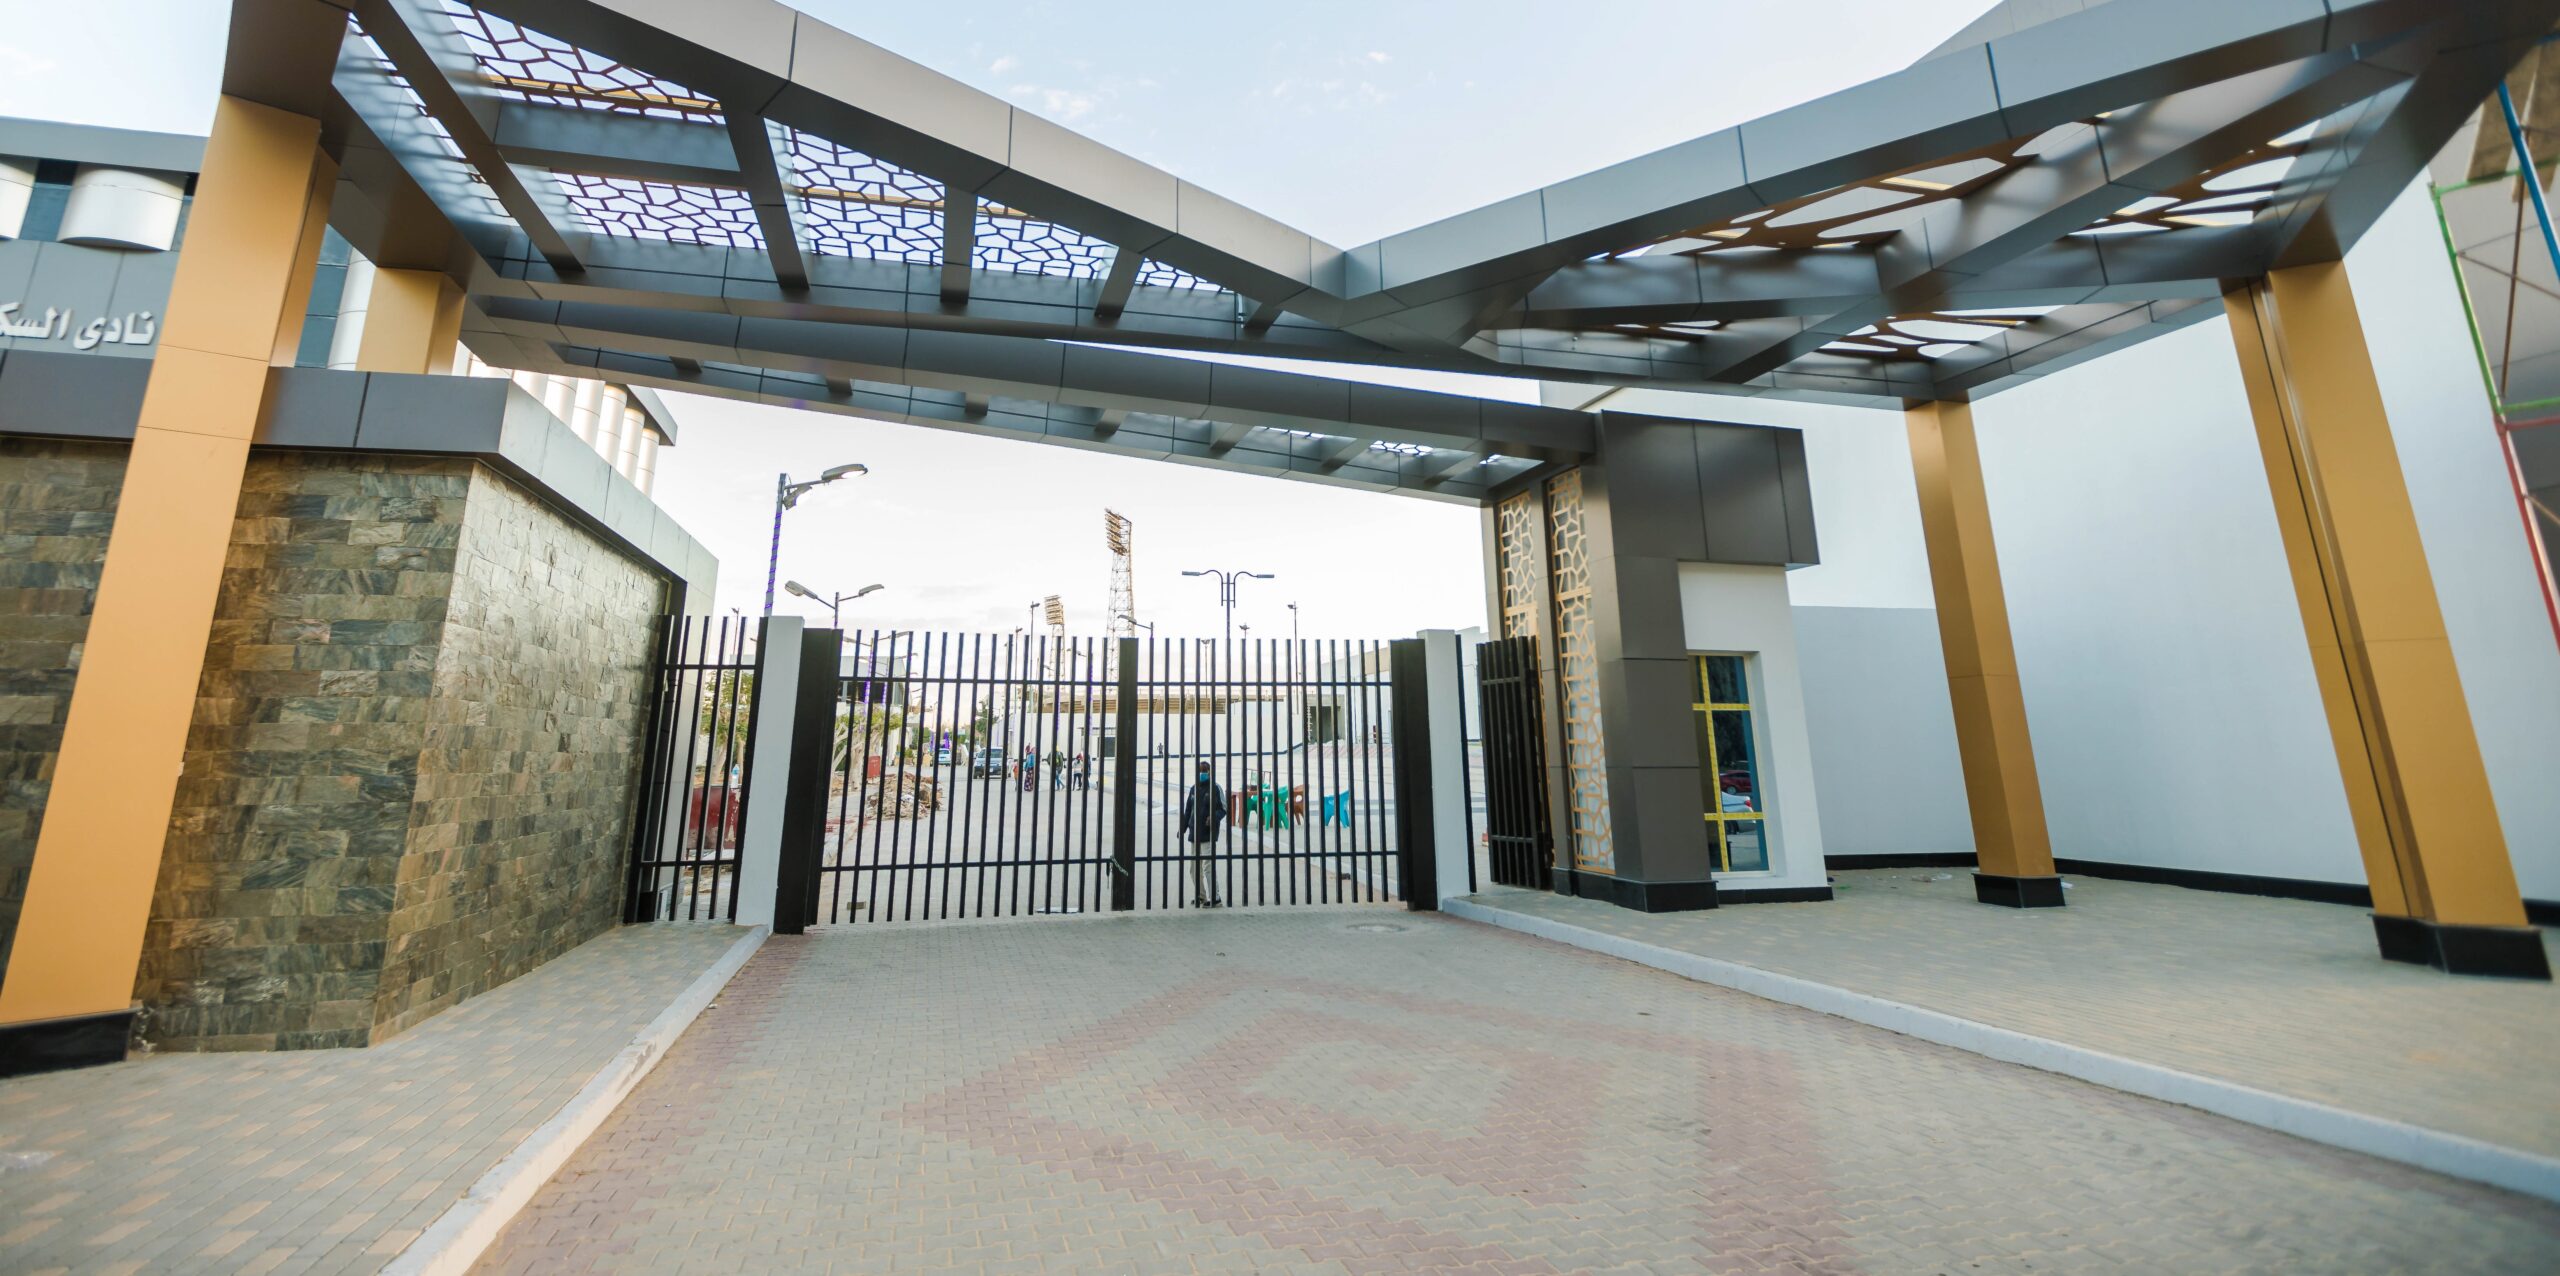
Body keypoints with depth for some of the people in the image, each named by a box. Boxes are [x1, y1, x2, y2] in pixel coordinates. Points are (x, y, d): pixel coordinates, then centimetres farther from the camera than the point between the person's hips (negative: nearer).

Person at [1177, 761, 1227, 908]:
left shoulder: (1215, 788, -5)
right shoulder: (1194, 788, 14)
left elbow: (1223, 809, -5)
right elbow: (1188, 810, 19)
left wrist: (1214, 817, -24)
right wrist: (1182, 828, 14)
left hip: (1208, 834, -7)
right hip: (1194, 834, 7)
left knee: (1207, 866, -12)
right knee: (1194, 867, 12)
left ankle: (1214, 897, -7)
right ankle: (1199, 896, 25)